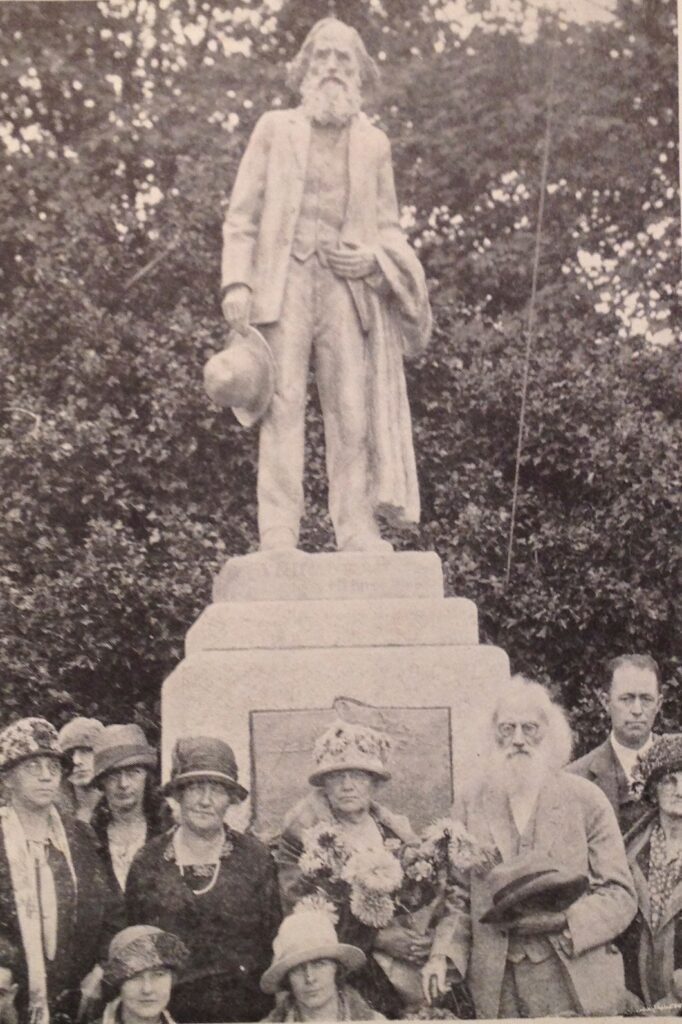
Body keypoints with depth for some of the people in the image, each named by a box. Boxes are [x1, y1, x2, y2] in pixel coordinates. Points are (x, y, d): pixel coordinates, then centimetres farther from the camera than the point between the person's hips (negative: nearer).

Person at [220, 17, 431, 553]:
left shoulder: (374, 143, 18)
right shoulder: (274, 128, 13)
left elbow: (389, 227, 20)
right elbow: (242, 215, 8)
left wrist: (373, 256, -3)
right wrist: (236, 281, -6)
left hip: (348, 287, 2)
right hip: (284, 280, -2)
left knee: (353, 409, -5)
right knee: (283, 404, -8)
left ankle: (357, 530, -3)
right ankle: (278, 538, -10)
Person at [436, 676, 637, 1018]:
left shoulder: (586, 798, 0)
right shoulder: (472, 799, 5)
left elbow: (620, 896, -1)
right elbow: (457, 893, 6)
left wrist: (561, 917, -16)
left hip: (576, 984, -1)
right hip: (496, 985, 1)